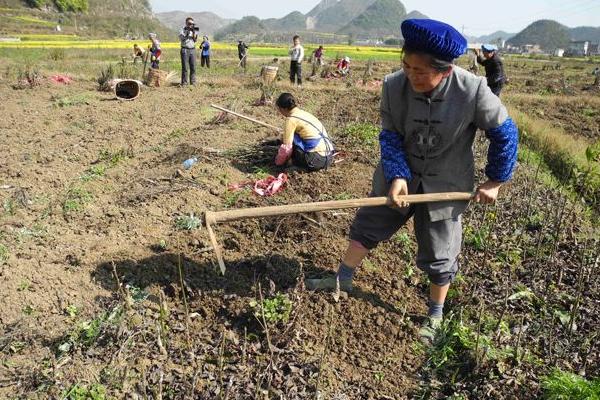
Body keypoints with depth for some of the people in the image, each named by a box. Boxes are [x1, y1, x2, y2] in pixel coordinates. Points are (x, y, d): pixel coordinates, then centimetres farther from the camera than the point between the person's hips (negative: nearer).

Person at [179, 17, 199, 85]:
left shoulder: (194, 30, 13)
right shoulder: (183, 30, 0)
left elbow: (195, 40, 7)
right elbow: (181, 38, -12)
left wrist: (194, 32, -8)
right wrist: (187, 32, -20)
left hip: (192, 50, 4)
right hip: (185, 50, -4)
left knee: (193, 67, 4)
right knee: (185, 67, -5)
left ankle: (193, 82, 10)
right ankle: (184, 82, -2)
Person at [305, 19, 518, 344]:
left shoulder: (473, 91, -25)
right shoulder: (394, 85, -18)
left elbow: (505, 133, -11)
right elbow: (389, 136, -9)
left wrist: (495, 181, -5)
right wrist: (397, 176, -23)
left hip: (445, 184, -2)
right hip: (400, 176, 3)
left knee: (438, 256, 10)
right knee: (367, 225, 12)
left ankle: (435, 316, 33)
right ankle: (342, 280, 34)